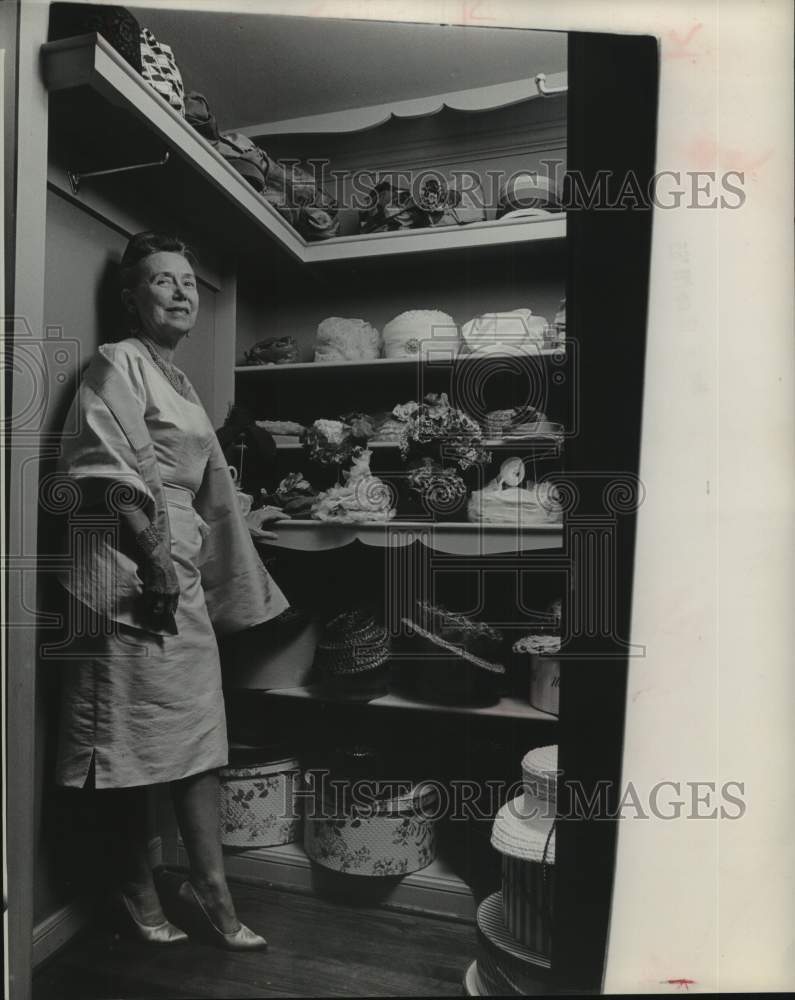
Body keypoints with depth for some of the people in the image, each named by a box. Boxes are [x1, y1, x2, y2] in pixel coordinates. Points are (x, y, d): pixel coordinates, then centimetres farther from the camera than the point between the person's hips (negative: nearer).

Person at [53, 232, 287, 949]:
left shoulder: (177, 379, 20)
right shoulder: (119, 363, -6)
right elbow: (109, 476, -16)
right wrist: (152, 556, -19)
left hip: (181, 570, 9)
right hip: (131, 569, -9)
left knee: (200, 732, 10)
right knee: (131, 739, 3)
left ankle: (211, 895, 21)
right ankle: (139, 894, 22)